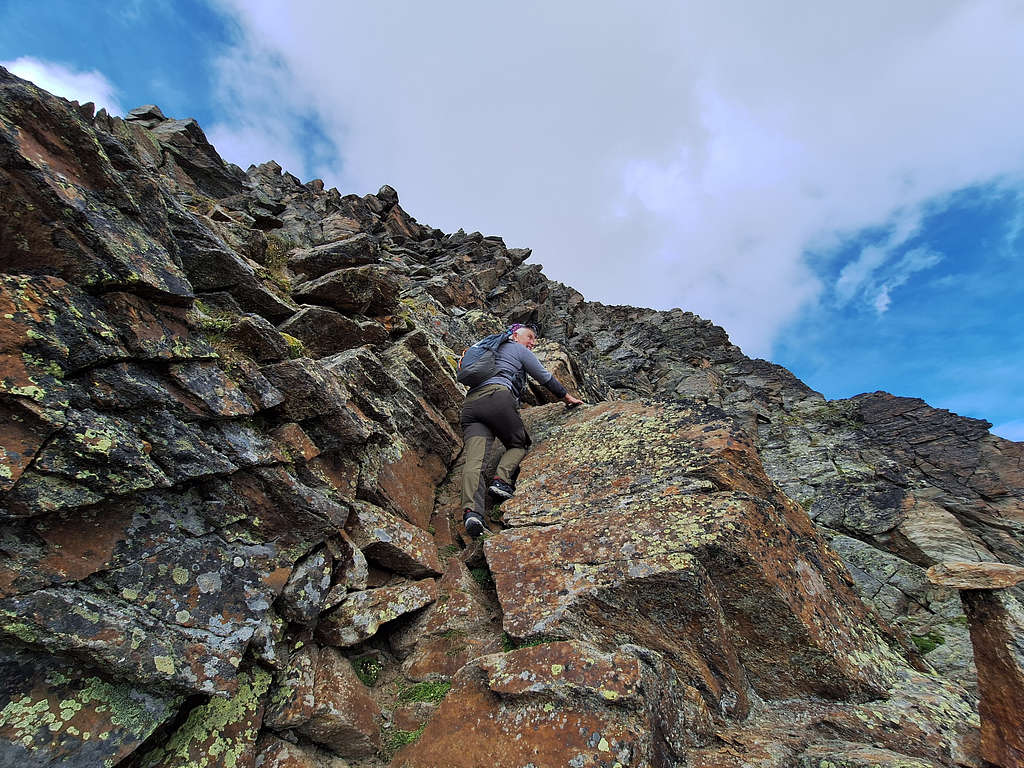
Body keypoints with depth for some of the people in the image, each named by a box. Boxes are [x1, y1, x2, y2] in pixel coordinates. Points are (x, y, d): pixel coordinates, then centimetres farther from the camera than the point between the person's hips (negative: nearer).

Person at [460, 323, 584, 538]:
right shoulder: (519, 350, 19)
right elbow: (546, 377, 20)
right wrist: (567, 397, 34)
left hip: (470, 403, 5)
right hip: (497, 397, -5)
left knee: (475, 459, -13)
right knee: (518, 445, 14)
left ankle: (471, 510, -35)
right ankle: (502, 479, -14)